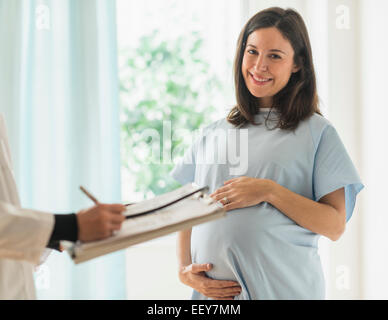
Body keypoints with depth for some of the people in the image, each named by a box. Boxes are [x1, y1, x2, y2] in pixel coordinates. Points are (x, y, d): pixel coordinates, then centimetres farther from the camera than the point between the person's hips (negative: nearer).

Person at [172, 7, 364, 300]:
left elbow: (335, 226, -6)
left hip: (285, 289, -2)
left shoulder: (317, 133, 1)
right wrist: (185, 270, -4)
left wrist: (270, 191, -15)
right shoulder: (214, 134, 11)